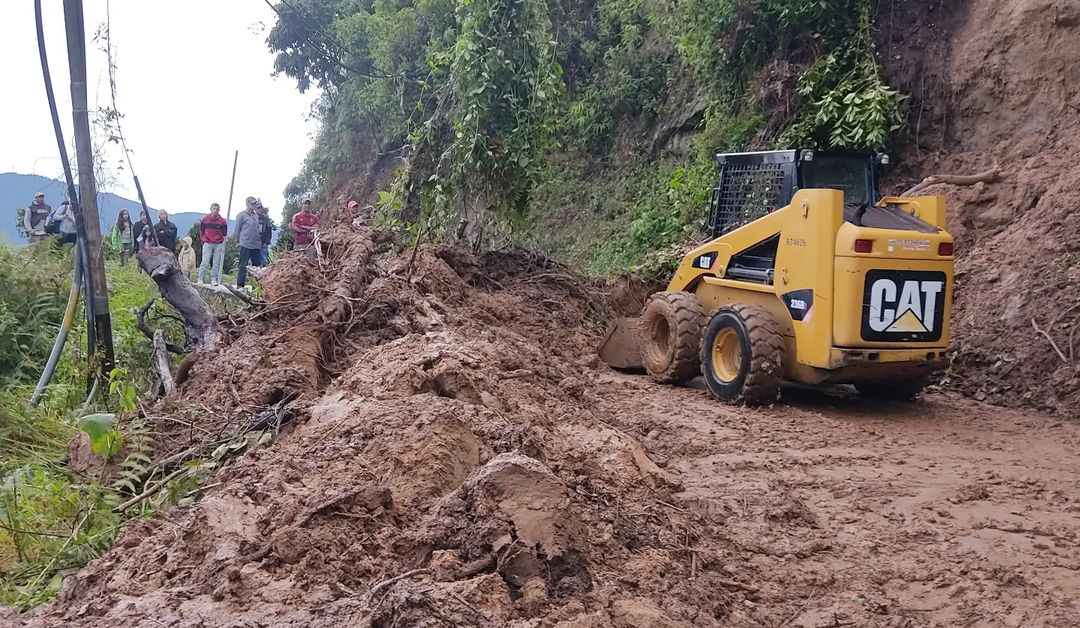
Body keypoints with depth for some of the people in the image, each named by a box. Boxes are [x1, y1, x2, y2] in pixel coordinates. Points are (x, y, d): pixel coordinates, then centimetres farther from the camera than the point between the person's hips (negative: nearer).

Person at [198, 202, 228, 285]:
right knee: (205, 262, -5)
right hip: (207, 244, -1)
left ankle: (214, 279, 9)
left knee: (216, 263, 4)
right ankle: (201, 278, -2)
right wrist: (203, 239, 8)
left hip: (218, 245, 1)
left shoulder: (222, 221, 3)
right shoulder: (205, 219, 3)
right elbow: (201, 230, 12)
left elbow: (224, 233, 12)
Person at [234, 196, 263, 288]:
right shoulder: (242, 215, -3)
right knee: (243, 266, -3)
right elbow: (237, 229, 0)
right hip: (246, 245, -6)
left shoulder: (256, 216, 13)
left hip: (257, 245, 6)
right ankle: (240, 285, 1)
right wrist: (238, 241, 4)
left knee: (257, 265, 6)